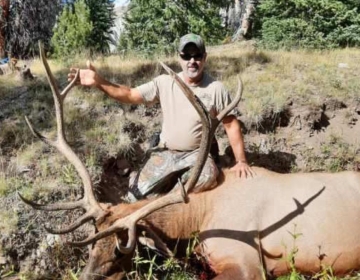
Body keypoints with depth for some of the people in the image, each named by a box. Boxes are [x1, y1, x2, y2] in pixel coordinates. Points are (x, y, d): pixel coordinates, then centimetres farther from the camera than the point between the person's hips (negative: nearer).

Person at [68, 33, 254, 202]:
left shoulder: (216, 89, -8)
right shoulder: (165, 82, -4)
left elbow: (232, 125, -3)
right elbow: (130, 95, -8)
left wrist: (241, 161, -8)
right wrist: (99, 82, -23)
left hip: (197, 154, -1)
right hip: (165, 152, 1)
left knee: (207, 176, -35)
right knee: (137, 195, -13)